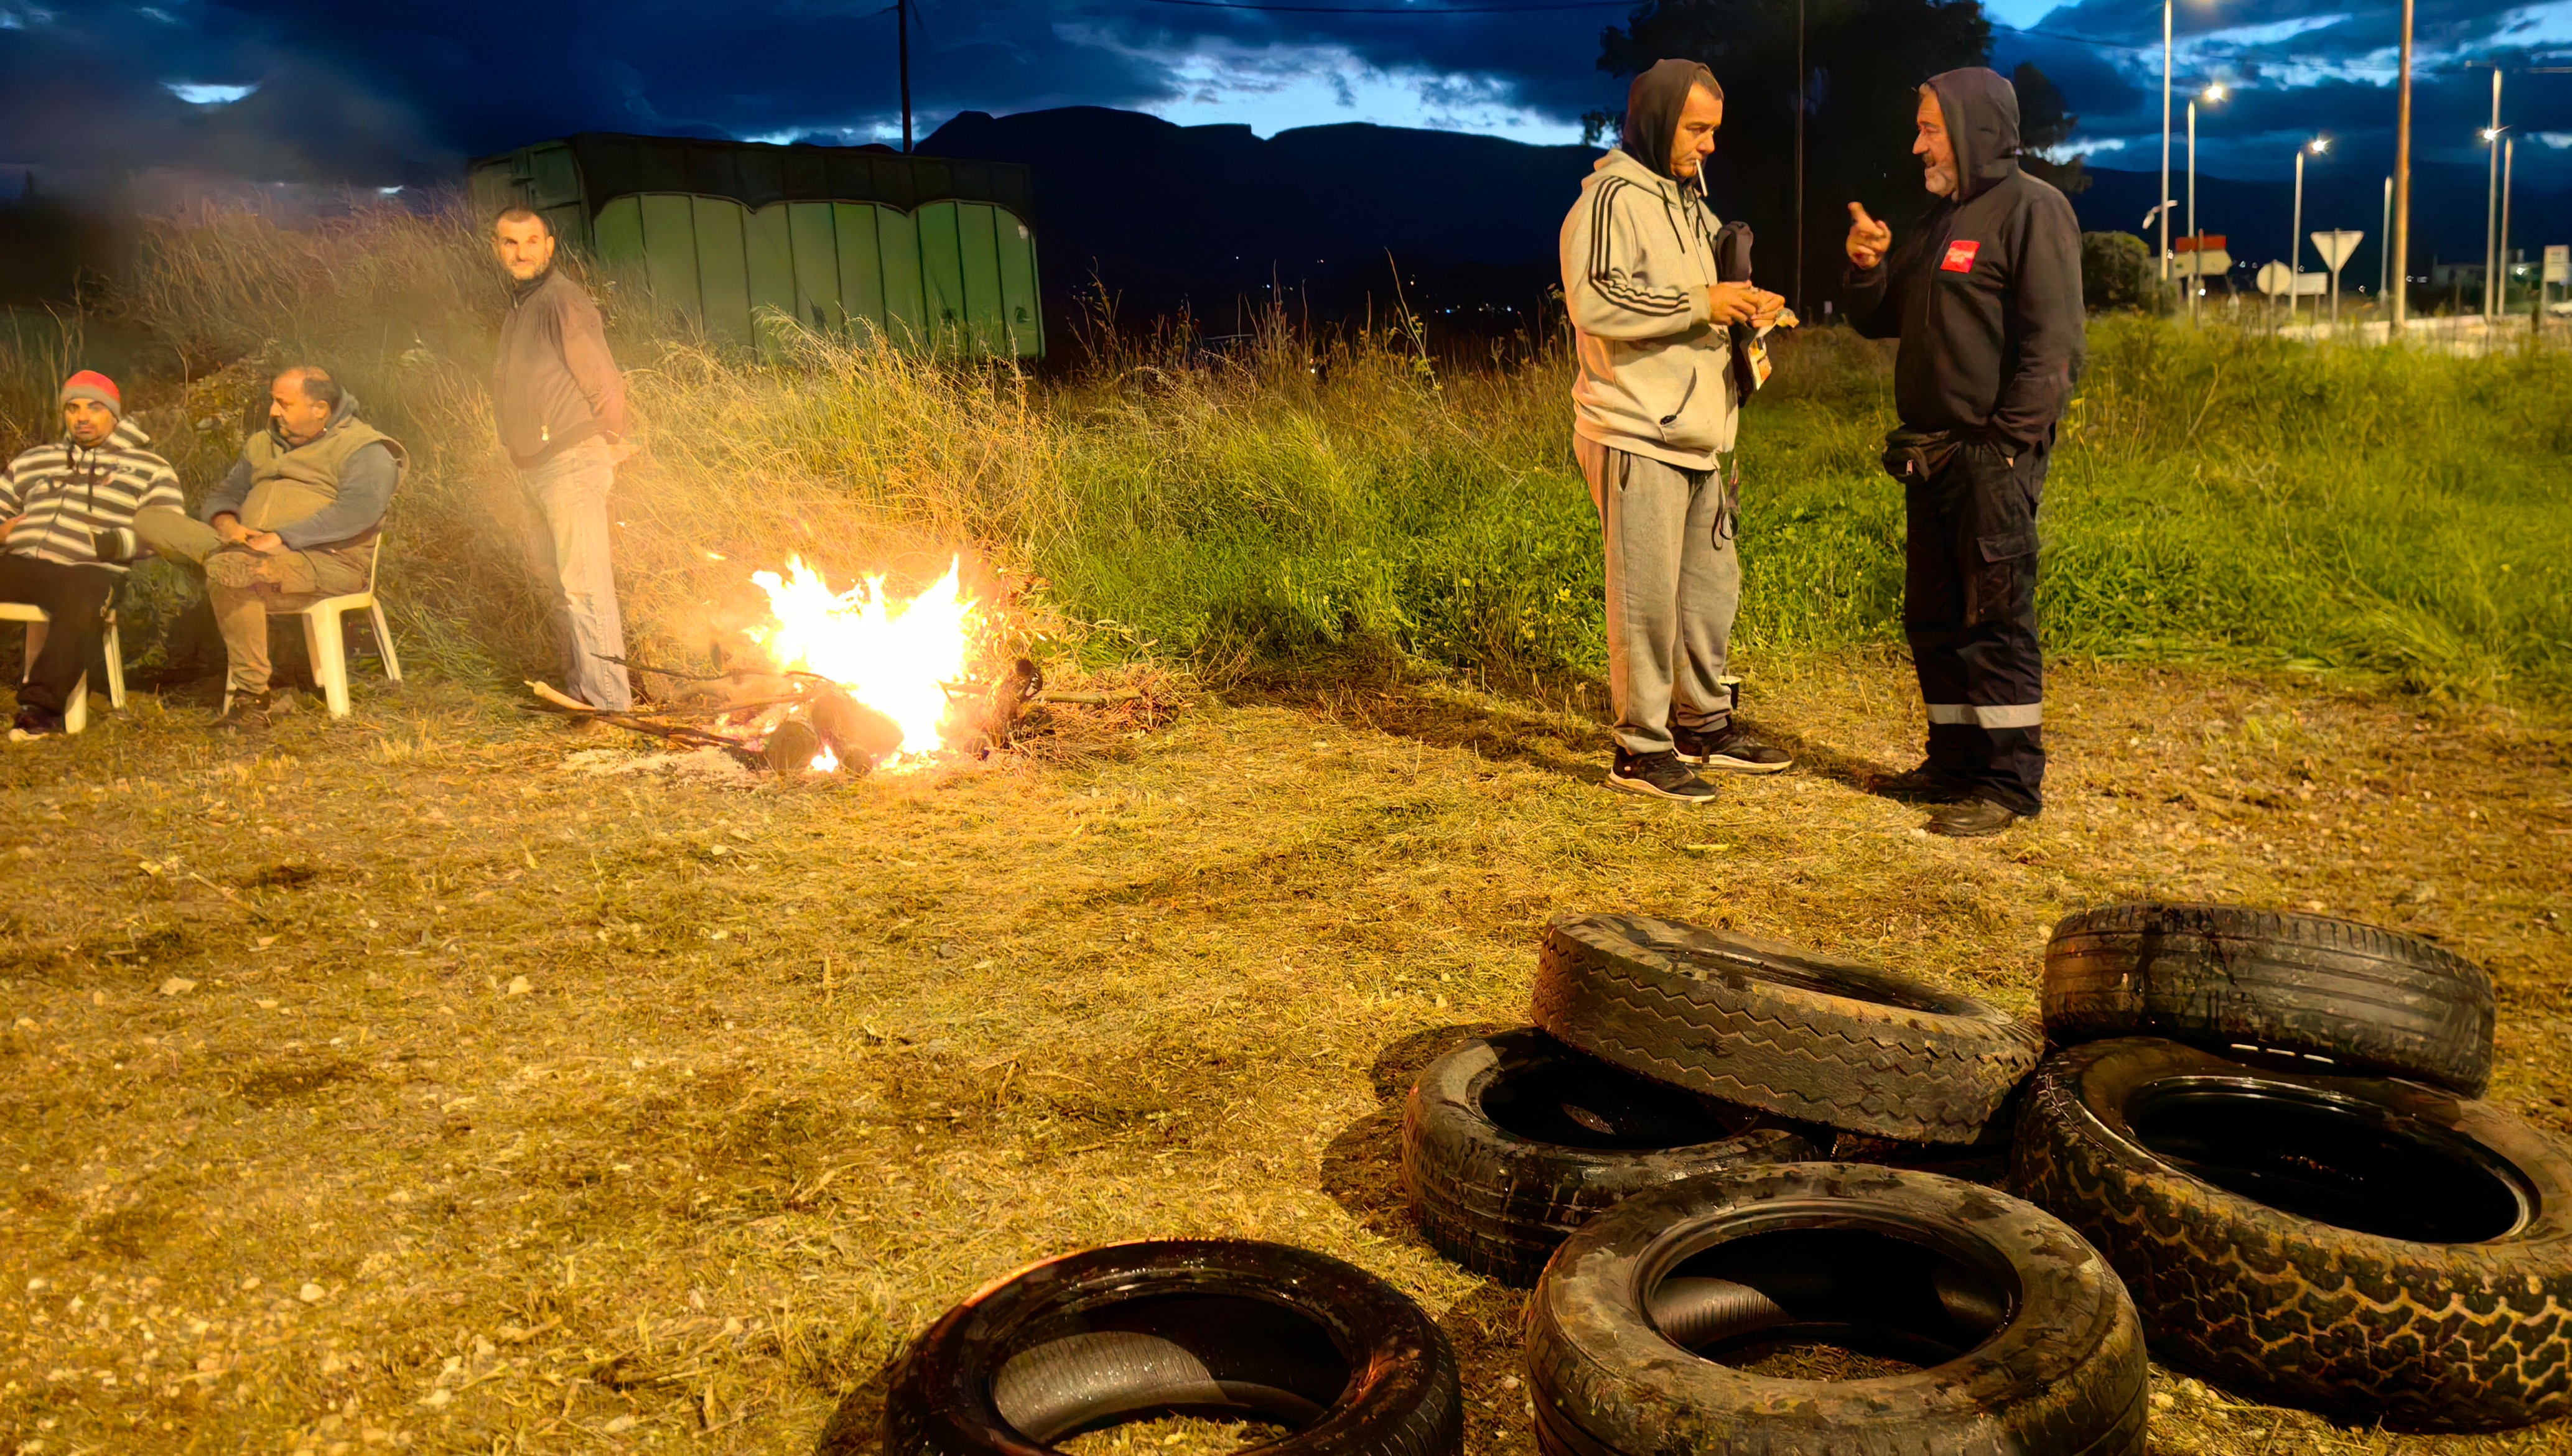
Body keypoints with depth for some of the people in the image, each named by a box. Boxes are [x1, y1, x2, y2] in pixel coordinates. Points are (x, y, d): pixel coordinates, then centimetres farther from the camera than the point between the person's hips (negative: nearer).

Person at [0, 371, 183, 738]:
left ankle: (41, 705, -35)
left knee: (81, 608, -40)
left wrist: (118, 543, -14)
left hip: (88, 569, -4)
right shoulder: (33, 461, 30)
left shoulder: (150, 468, 15)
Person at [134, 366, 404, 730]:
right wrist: (227, 525, -3)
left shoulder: (365, 450, -1)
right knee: (149, 521, -7)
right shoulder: (263, 445, 26)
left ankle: (250, 695, -30)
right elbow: (223, 495, 23)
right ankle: (226, 553, -32)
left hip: (327, 560, -8)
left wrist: (280, 539, -25)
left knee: (228, 571, -38)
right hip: (251, 549, 8)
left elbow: (357, 511, -18)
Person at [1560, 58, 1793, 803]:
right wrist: (1701, 302, -20)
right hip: (1637, 434, -9)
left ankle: (1705, 725, 28)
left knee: (1712, 586, 15)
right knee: (1647, 595, -5)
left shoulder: (1687, 198, 20)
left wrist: (1742, 310, 7)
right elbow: (1596, 301, -24)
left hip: (1695, 433, 9)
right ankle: (1642, 748, 4)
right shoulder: (1614, 196, -10)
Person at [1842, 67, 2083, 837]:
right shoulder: (1943, 218, 19)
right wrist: (1867, 267, 2)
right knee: (1932, 619, 12)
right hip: (1932, 454, 9)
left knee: (1996, 621, -6)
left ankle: (2012, 782, 0)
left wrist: (2008, 445, -20)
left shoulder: (2031, 209, -8)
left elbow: (2053, 346, -15)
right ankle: (1956, 761, 24)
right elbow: (1878, 320, 22)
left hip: (1993, 457, -9)